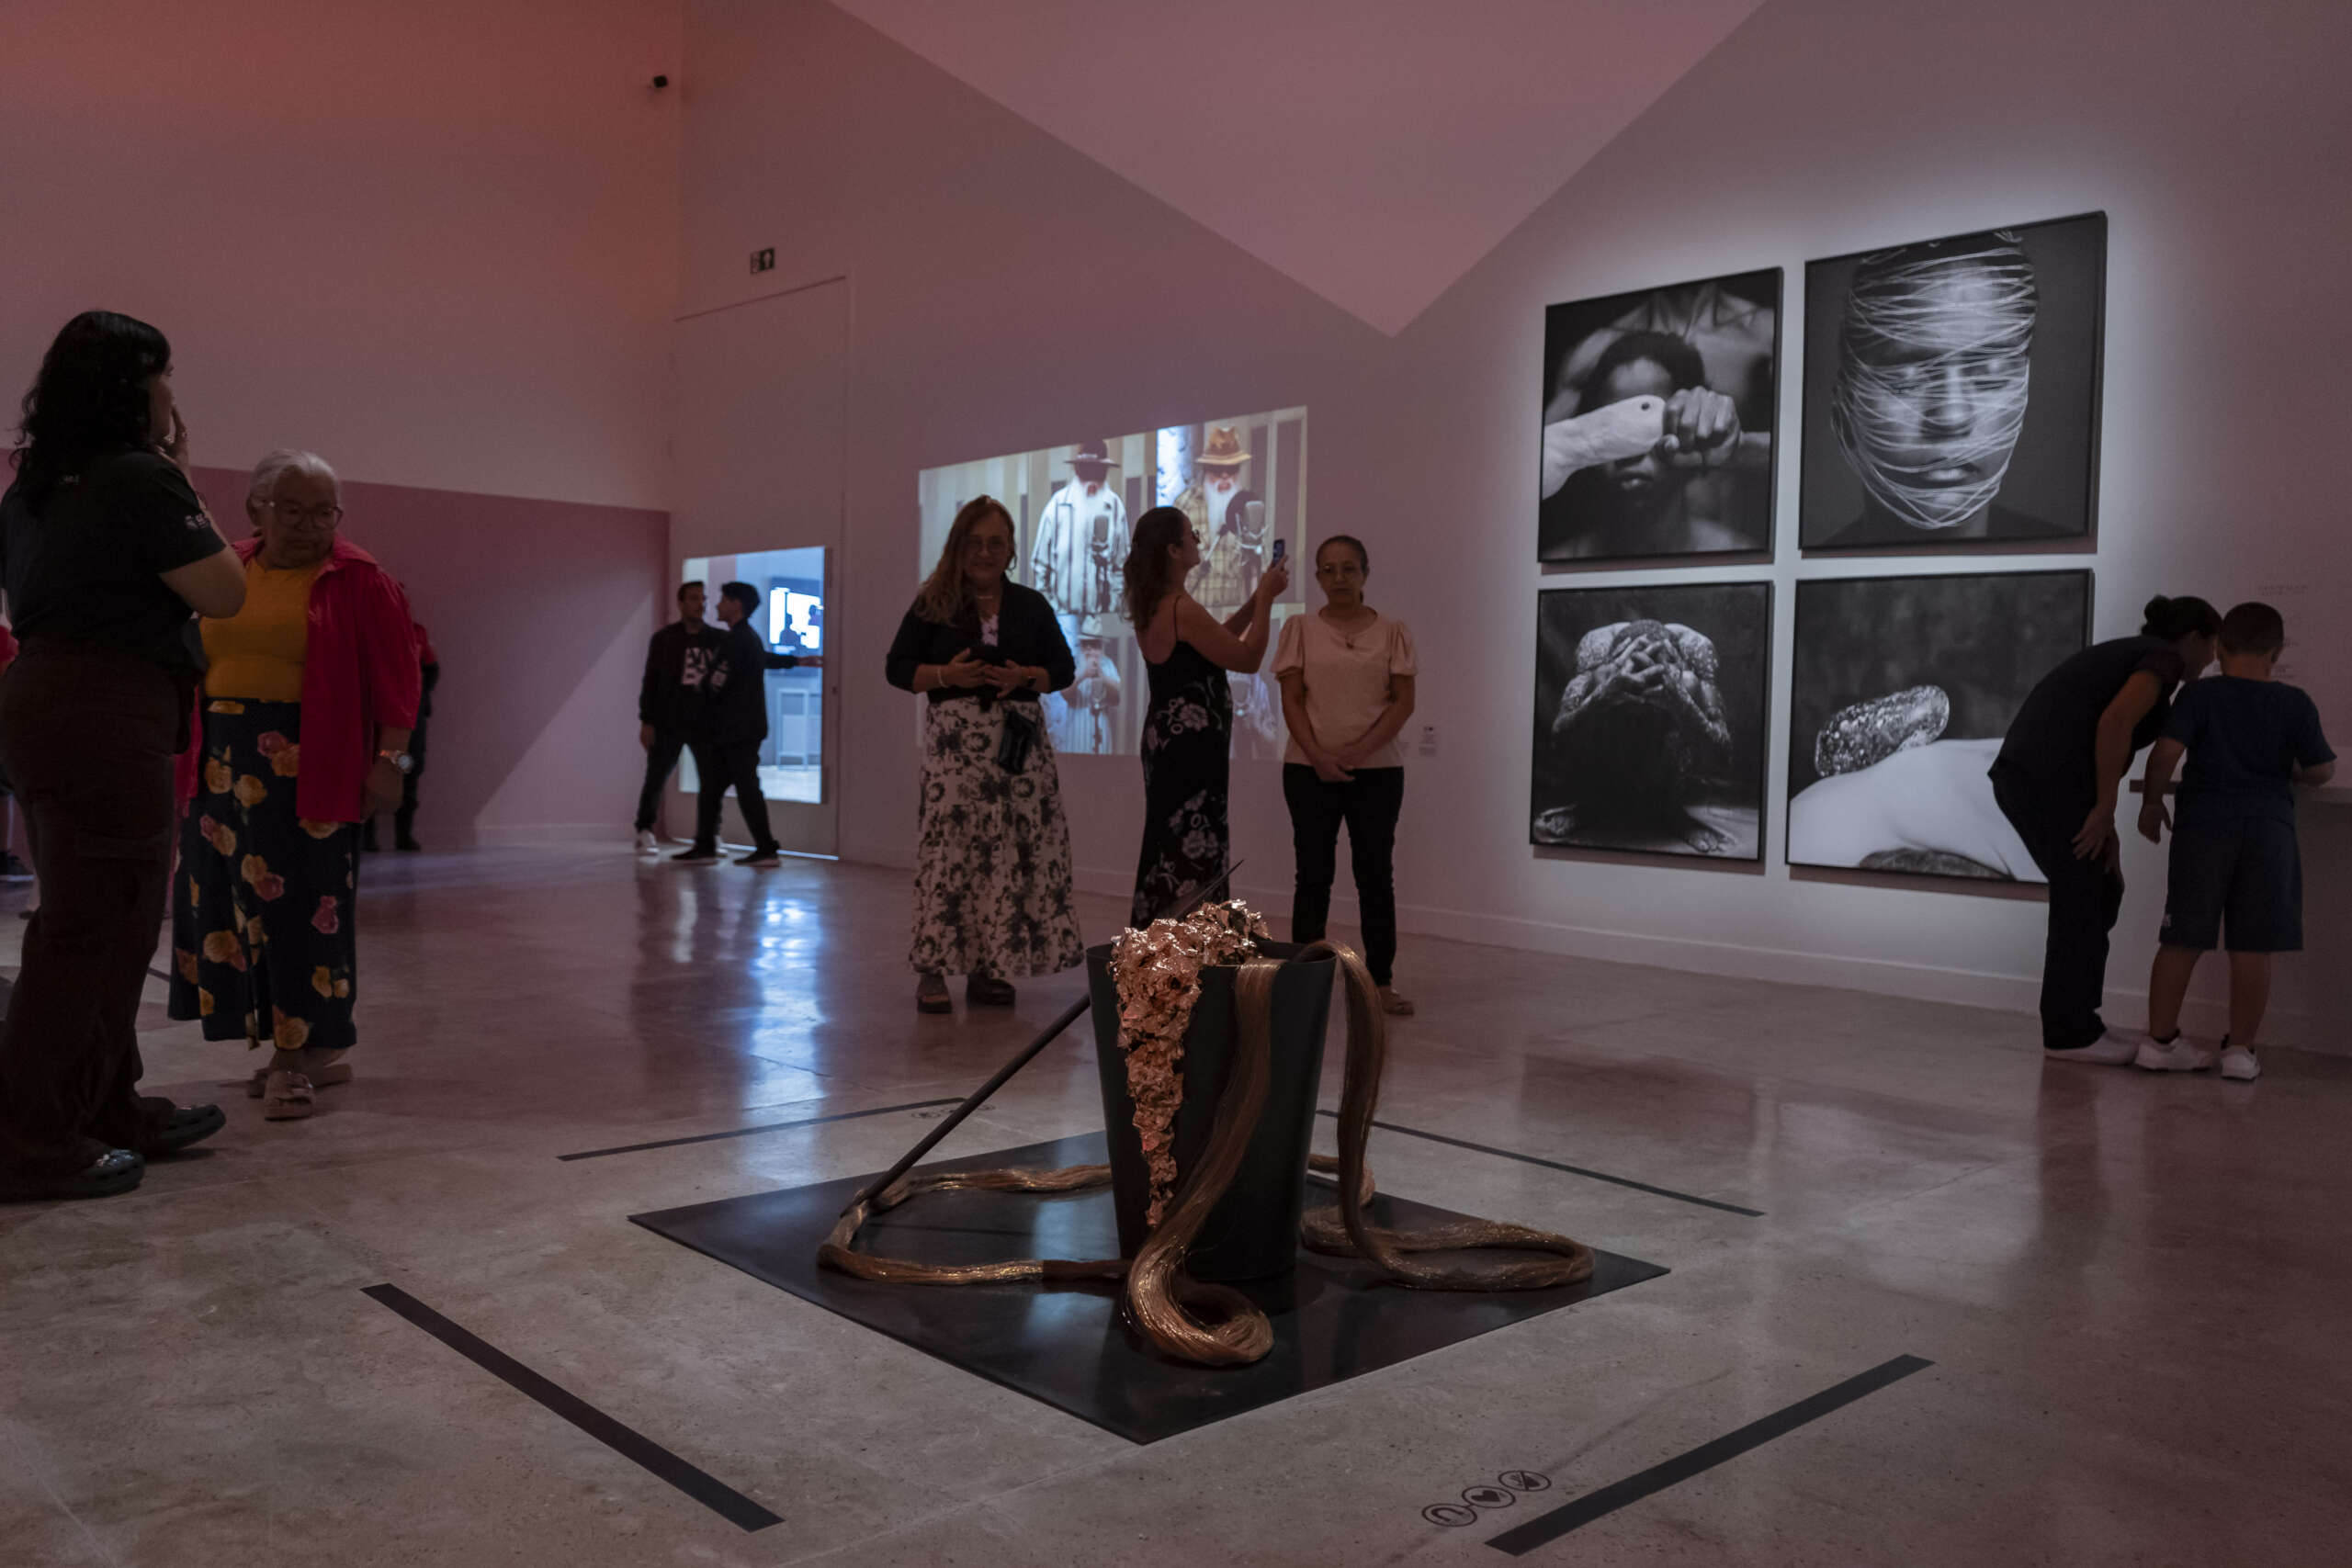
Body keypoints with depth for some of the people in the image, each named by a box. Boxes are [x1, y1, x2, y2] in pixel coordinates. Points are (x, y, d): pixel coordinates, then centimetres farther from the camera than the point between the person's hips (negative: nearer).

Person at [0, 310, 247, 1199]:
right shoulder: (139, 477, -11)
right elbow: (224, 593, -6)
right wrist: (184, 480, 1)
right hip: (108, 716, -10)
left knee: (106, 924, 17)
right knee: (93, 925, -4)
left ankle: (108, 1107, 27)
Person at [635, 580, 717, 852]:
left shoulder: (716, 639, 5)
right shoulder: (664, 638, 0)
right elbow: (650, 682, -1)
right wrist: (646, 721, -6)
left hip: (705, 724, 2)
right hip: (668, 724, -1)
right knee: (656, 780, 6)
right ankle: (645, 832, 20)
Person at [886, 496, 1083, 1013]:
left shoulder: (1031, 606, 13)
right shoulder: (932, 604, 7)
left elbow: (1064, 669, 13)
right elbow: (897, 667, 5)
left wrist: (1027, 676, -8)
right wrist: (947, 675, -12)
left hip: (1020, 742, 3)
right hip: (953, 740, -2)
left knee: (1012, 850, -2)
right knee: (946, 848, -10)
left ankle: (989, 967, 7)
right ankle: (933, 968, -4)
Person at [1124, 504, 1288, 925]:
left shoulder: (1151, 607, 9)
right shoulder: (1182, 610, -19)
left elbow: (1217, 638, 21)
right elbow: (1247, 658, -13)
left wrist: (1257, 599, 17)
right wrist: (1267, 598, -4)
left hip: (1164, 735, 10)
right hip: (1191, 743, -10)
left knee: (1170, 846, 16)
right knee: (1193, 851, -4)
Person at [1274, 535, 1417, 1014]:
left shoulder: (1392, 632, 5)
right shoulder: (1300, 629, 5)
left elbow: (1403, 701, -2)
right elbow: (1292, 700, 0)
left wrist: (1359, 751, -14)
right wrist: (1319, 755, -14)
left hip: (1377, 770, 0)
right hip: (1310, 769, 0)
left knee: (1376, 874, 3)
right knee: (1314, 874, 3)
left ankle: (1381, 981, 9)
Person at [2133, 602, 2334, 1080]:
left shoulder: (2200, 695, 0)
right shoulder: (2296, 704, 4)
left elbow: (2166, 752, -10)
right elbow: (2322, 770, 7)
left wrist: (2152, 801, 3)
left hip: (2203, 825, 0)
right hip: (2268, 828, 0)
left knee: (2183, 941, 6)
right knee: (2252, 948, 4)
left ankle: (2160, 1038, 10)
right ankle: (2241, 1048, 7)